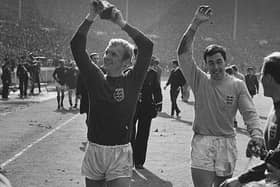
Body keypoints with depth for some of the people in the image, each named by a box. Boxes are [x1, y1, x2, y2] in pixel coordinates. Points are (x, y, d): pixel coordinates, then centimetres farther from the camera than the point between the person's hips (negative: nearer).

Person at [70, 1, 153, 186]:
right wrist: (91, 17, -7)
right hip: (93, 150, 3)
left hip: (120, 153, -3)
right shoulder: (96, 78, 5)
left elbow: (147, 46, -10)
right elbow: (77, 46, 0)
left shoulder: (132, 81, -1)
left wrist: (121, 23, -10)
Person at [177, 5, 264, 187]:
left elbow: (250, 113, -7)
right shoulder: (200, 80, 0)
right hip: (202, 141, -1)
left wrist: (257, 134, -28)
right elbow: (184, 53, -10)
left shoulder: (238, 85, 1)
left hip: (227, 143, 1)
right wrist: (195, 23, -19)